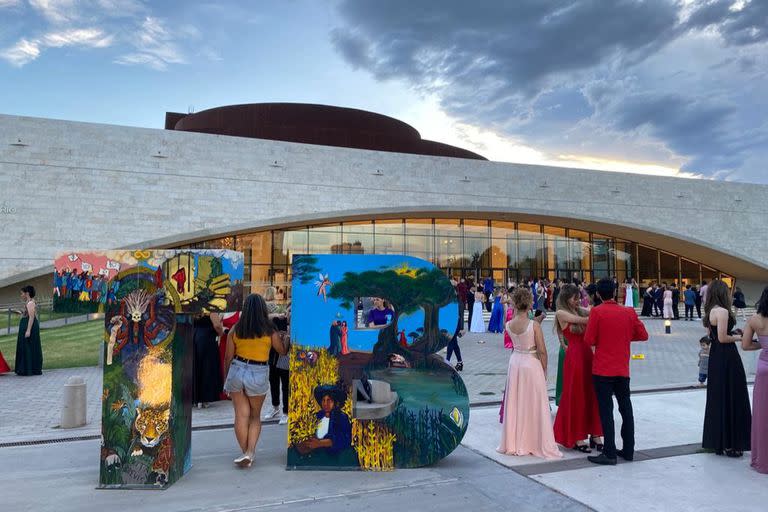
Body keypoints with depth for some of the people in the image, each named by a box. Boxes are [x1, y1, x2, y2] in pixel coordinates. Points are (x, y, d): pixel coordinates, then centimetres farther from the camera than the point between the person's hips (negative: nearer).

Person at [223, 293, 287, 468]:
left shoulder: (235, 330, 0)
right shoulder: (270, 330, -4)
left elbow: (228, 357, 4)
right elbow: (283, 351, 7)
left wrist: (227, 378, 17)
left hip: (237, 371, 1)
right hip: (258, 375, -1)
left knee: (241, 415, 9)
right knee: (255, 416, 14)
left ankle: (245, 452, 14)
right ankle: (250, 452, 2)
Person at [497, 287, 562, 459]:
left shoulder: (508, 325, -5)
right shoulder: (534, 325, -18)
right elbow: (542, 351, -14)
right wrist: (544, 369, -1)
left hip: (515, 363, 5)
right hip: (532, 364, -5)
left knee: (515, 403, 14)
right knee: (534, 404, 7)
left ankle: (514, 443, 24)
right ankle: (538, 444, 17)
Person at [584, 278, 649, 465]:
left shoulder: (596, 311, -12)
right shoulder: (629, 312, 1)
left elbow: (589, 340, -13)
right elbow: (643, 335, 6)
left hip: (602, 369, -4)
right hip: (623, 369, 5)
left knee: (606, 410, 0)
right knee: (626, 408, 15)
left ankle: (610, 453, 2)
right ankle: (628, 450, 23)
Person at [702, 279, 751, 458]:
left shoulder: (710, 311, 11)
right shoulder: (723, 311, -17)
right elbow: (722, 338, -20)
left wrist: (732, 333, 13)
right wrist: (737, 337, -3)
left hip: (715, 357, 9)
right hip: (727, 358, -9)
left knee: (717, 398, 14)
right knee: (731, 399, -2)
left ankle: (716, 441, 22)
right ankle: (730, 444, 4)